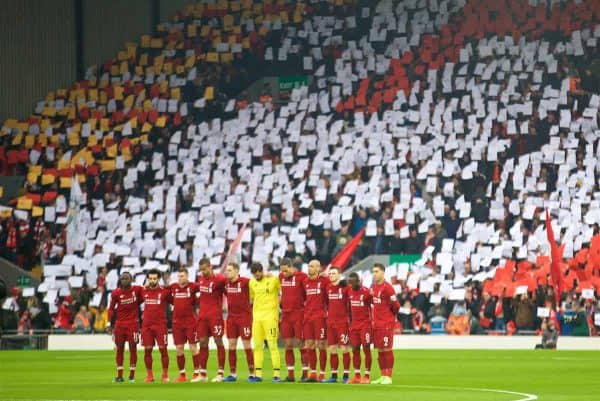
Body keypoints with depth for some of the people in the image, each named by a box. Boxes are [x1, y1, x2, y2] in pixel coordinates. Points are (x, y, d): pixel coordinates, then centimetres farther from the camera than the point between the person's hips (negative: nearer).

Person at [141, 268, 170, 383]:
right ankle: (149, 375, 10)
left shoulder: (164, 291, 0)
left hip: (160, 325, -3)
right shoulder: (144, 291, 7)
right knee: (147, 350, 2)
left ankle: (165, 375, 3)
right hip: (146, 325, 3)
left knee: (163, 349, -3)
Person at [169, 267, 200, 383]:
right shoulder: (173, 287, 6)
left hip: (190, 321, -4)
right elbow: (169, 298, 19)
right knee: (178, 349, 5)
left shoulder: (192, 286, -5)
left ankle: (197, 373, 6)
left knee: (193, 347, -1)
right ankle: (182, 374, 14)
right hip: (177, 322, 4)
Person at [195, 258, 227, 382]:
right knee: (203, 343, 8)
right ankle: (202, 374, 13)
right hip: (202, 315, 7)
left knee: (218, 341, -4)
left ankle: (220, 373, -2)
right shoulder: (200, 279, 10)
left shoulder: (218, 279, -11)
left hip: (215, 315, -7)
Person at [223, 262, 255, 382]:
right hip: (231, 317, 6)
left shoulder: (245, 282, -12)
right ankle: (233, 374, 9)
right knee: (231, 345, 4)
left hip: (244, 317, -6)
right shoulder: (226, 283, 6)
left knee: (247, 345, -3)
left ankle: (252, 374, 2)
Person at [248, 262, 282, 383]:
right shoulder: (252, 283, 10)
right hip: (257, 316, 5)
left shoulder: (274, 280, -5)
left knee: (272, 345, -8)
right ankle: (258, 374, 9)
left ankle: (276, 374, -8)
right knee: (257, 346, 5)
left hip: (270, 316, -5)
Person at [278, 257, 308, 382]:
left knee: (301, 344, -3)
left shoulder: (301, 277, -9)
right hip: (285, 314, 5)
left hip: (299, 314, -5)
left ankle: (305, 374, 1)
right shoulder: (281, 277, 9)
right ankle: (290, 374, 8)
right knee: (288, 345, 4)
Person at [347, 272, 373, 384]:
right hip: (354, 324, 6)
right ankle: (357, 376, 10)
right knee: (355, 350, 5)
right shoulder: (349, 291, 6)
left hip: (365, 324, -6)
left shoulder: (366, 292, -13)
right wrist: (350, 320, 16)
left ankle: (367, 376, -2)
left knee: (366, 349, -5)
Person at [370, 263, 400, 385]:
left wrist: (391, 316, 4)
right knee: (379, 350, 9)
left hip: (386, 324, -8)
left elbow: (395, 305, -11)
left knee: (387, 349, -4)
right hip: (376, 323, 8)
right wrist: (375, 317, 12)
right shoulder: (374, 287, 11)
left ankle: (389, 377, 0)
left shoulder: (387, 287, -13)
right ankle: (383, 376, 15)